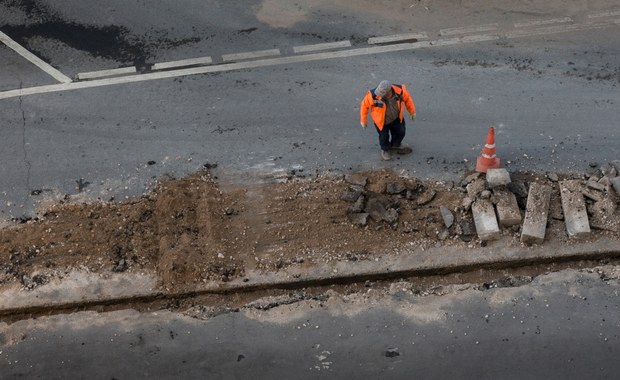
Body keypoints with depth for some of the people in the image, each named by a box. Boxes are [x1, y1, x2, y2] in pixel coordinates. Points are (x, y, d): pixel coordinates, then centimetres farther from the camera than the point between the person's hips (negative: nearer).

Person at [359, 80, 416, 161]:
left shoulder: (400, 91, -32)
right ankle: (385, 150, 49)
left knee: (400, 132, 18)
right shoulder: (373, 96, -38)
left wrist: (412, 111, 4)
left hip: (396, 118, 2)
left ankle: (395, 145, 53)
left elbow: (407, 98, -9)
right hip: (381, 121, -2)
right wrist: (363, 120, -8)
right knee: (384, 136, 14)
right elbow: (364, 105, -19)